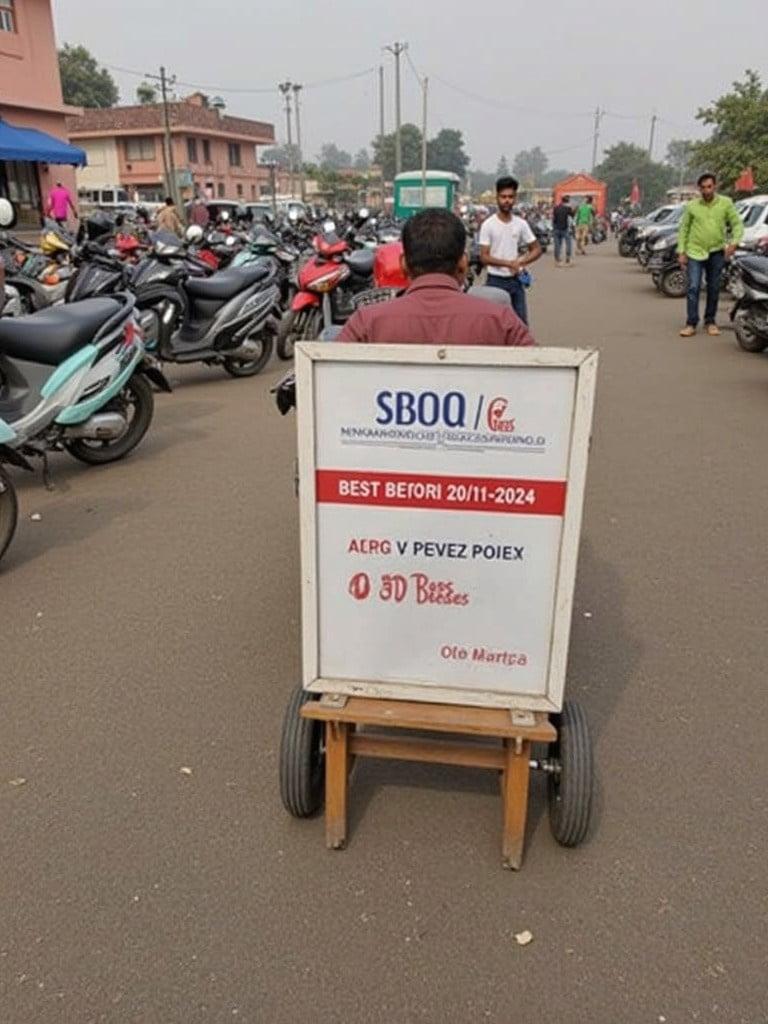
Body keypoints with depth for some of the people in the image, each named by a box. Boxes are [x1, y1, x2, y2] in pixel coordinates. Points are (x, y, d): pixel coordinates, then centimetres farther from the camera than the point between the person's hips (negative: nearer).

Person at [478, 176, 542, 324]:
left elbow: (536, 249, 8)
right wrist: (508, 263, -20)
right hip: (496, 280, -4)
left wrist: (520, 262, -10)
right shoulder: (488, 225, -8)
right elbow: (484, 257, -11)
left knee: (521, 321, 7)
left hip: (516, 280, 4)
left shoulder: (521, 224, 2)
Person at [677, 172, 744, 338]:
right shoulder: (692, 206, -1)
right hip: (695, 252, -1)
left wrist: (733, 243, -14)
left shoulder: (726, 203, -1)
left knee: (713, 289, 9)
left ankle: (710, 322, 20)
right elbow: (683, 229, 5)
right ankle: (691, 324, -6)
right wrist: (681, 252, -1)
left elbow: (737, 224, 2)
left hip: (717, 252, 1)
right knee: (693, 288, -9)